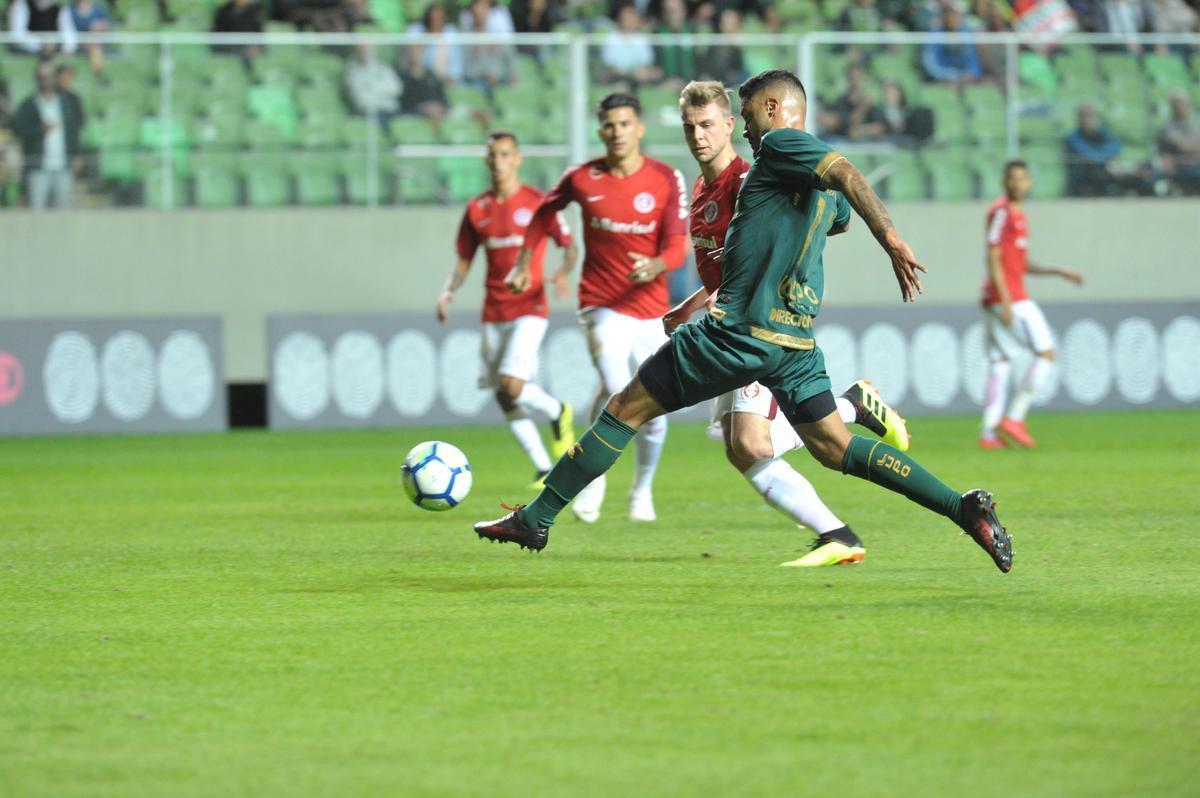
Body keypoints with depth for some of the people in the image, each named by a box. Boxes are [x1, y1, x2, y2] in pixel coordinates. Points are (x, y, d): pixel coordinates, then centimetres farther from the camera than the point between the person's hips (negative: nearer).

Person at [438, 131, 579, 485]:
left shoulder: (538, 202, -4)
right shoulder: (477, 209, 8)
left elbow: (570, 247, 0)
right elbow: (463, 262, 13)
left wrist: (563, 272, -21)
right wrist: (449, 290, -6)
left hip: (530, 309, -5)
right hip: (494, 314, 5)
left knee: (512, 385, -20)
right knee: (504, 399, 3)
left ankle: (558, 412, 11)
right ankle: (544, 468, 15)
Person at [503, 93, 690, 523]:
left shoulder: (667, 180, -6)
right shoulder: (582, 178, -5)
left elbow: (678, 246, -10)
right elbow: (546, 211, 16)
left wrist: (656, 266, -32)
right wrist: (524, 262, 12)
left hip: (651, 309, 2)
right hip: (602, 305, -2)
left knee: (654, 411, 5)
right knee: (616, 392, -24)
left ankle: (643, 489, 32)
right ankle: (594, 479, -2)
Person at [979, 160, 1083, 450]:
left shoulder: (1017, 214, 20)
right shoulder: (1001, 211, -9)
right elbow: (993, 259, -15)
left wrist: (1058, 271, 20)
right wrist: (1006, 301, -20)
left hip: (1010, 298, 10)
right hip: (1010, 298, -10)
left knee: (999, 362, 5)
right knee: (1045, 353, -7)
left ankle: (990, 433, 2)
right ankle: (1014, 418, -7)